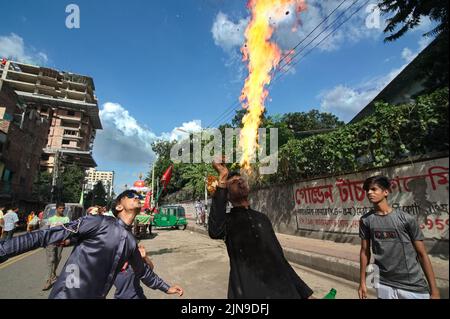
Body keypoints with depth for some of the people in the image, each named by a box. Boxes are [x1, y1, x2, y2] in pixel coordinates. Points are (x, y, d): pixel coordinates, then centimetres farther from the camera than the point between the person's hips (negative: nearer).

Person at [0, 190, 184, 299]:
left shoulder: (131, 242, 6)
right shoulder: (98, 223, -15)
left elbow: (143, 271, 20)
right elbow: (46, 236, -16)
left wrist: (165, 288, 29)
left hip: (97, 296, 8)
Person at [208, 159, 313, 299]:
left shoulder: (262, 218, 12)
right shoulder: (227, 219, -3)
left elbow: (279, 258, 13)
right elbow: (215, 232, -28)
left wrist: (306, 293, 9)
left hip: (282, 288, 2)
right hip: (248, 291, -1)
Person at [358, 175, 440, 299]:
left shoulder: (406, 219, -7)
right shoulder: (365, 220, -3)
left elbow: (422, 254, -2)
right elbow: (365, 251, 3)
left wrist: (434, 290, -2)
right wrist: (362, 282, 5)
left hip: (413, 286, -1)